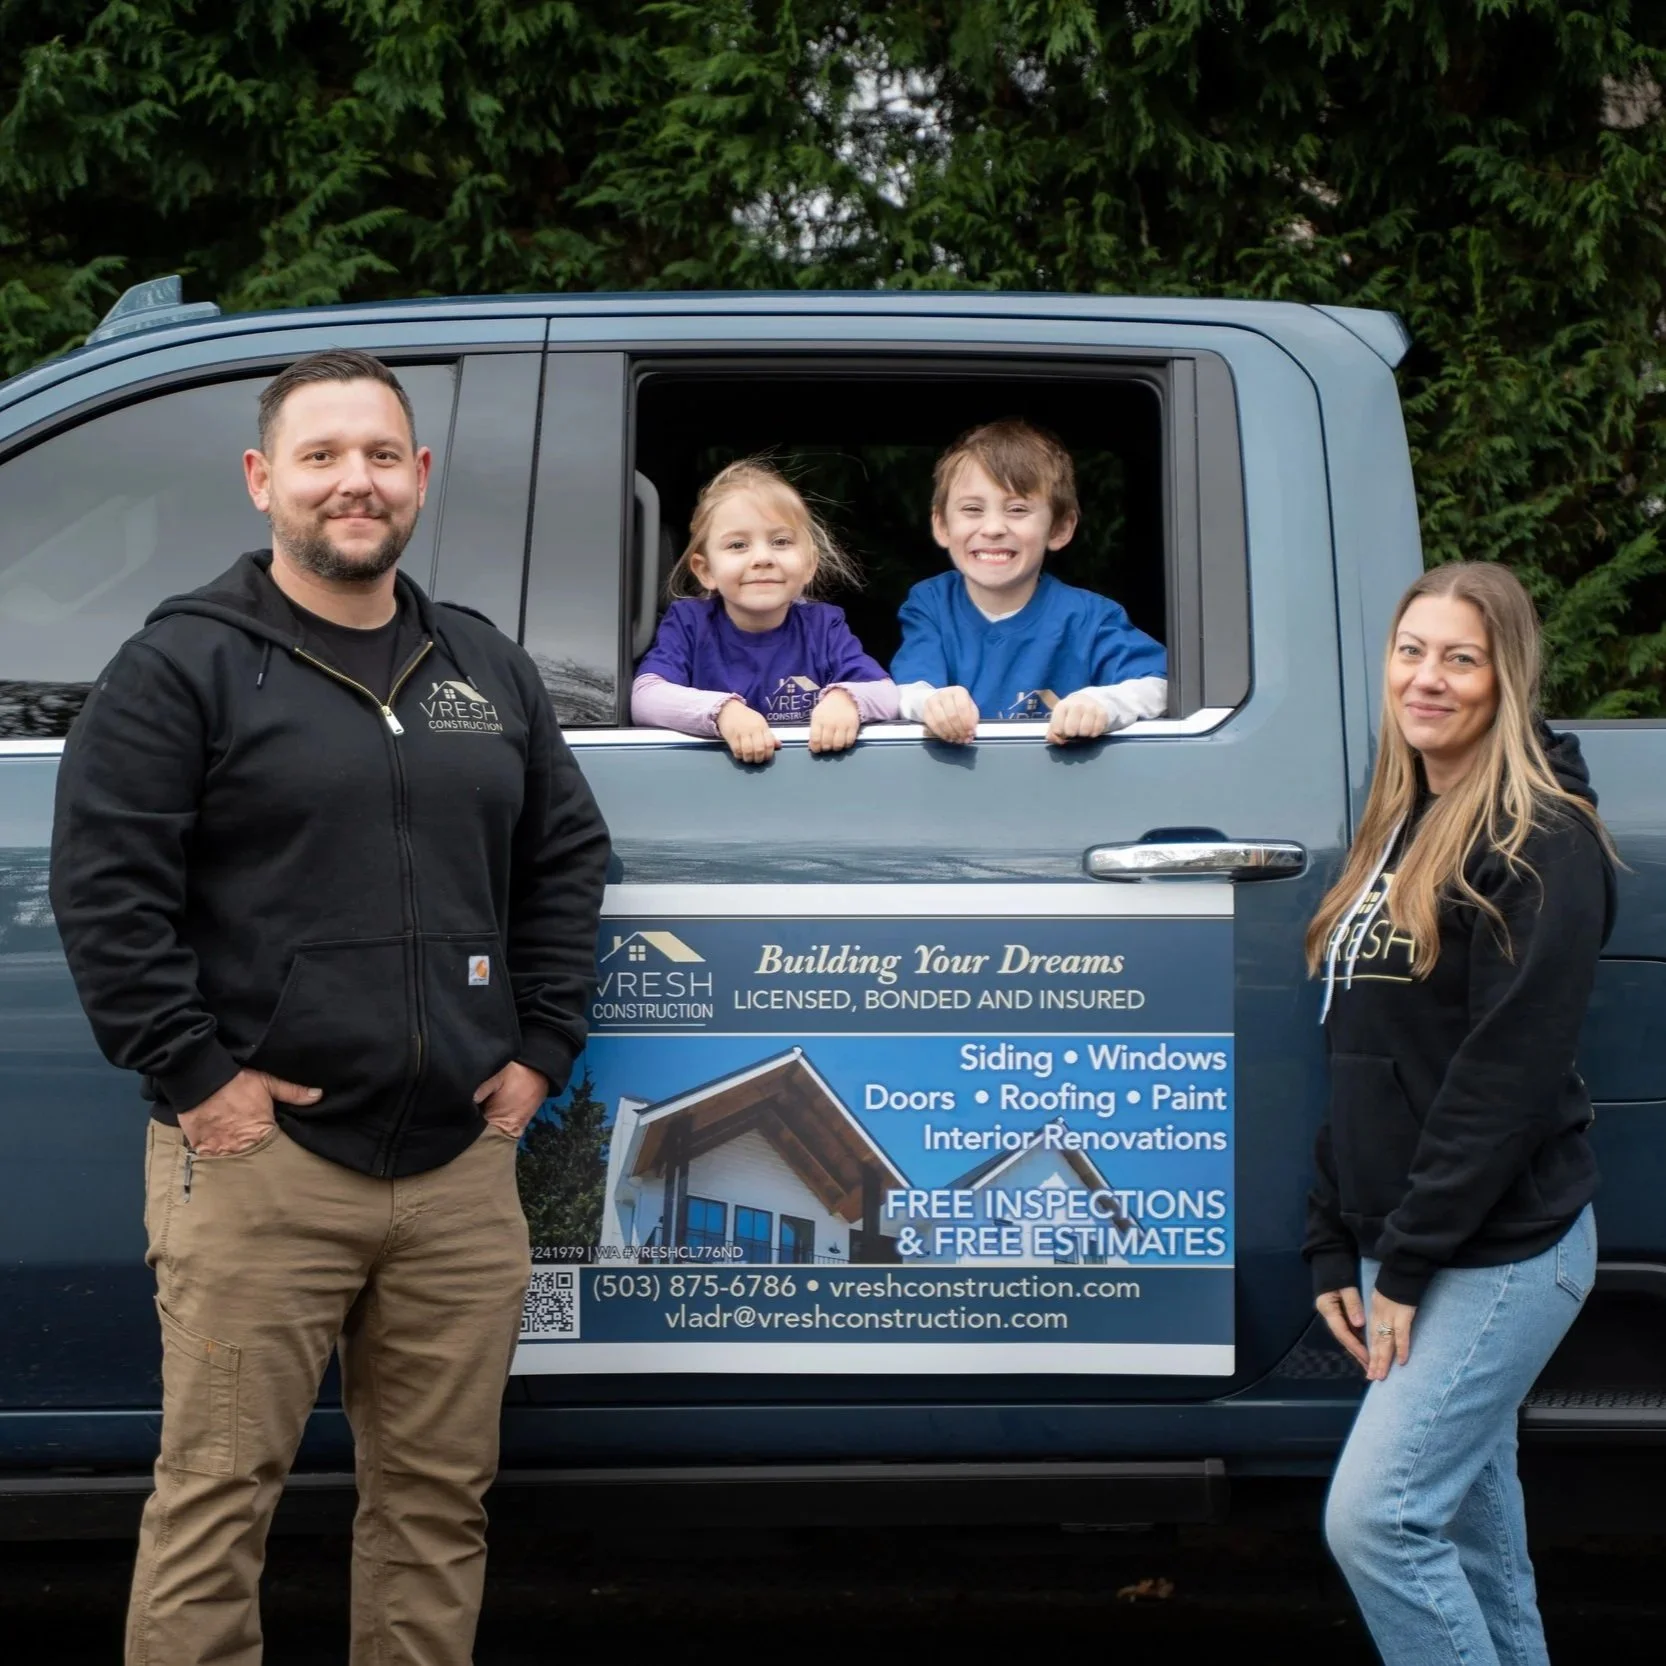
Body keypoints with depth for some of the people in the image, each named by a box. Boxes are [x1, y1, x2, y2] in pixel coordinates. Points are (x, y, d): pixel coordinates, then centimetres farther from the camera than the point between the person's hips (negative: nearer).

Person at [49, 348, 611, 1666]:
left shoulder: (490, 672, 16)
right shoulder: (184, 666, -2)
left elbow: (567, 861, 21)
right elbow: (104, 884, -8)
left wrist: (541, 1051, 11)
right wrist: (190, 1073, -12)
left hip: (459, 1163, 5)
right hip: (261, 1162, -5)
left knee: (439, 1500, 10)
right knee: (219, 1492, -4)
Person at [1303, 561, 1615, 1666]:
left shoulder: (1540, 843, -13)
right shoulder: (1401, 830, 13)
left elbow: (1510, 1071, -19)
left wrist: (1411, 1256, -17)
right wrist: (1338, 1245, 11)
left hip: (1500, 1251, -8)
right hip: (1401, 1248, 8)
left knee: (1376, 1517, -14)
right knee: (1471, 1525, 12)